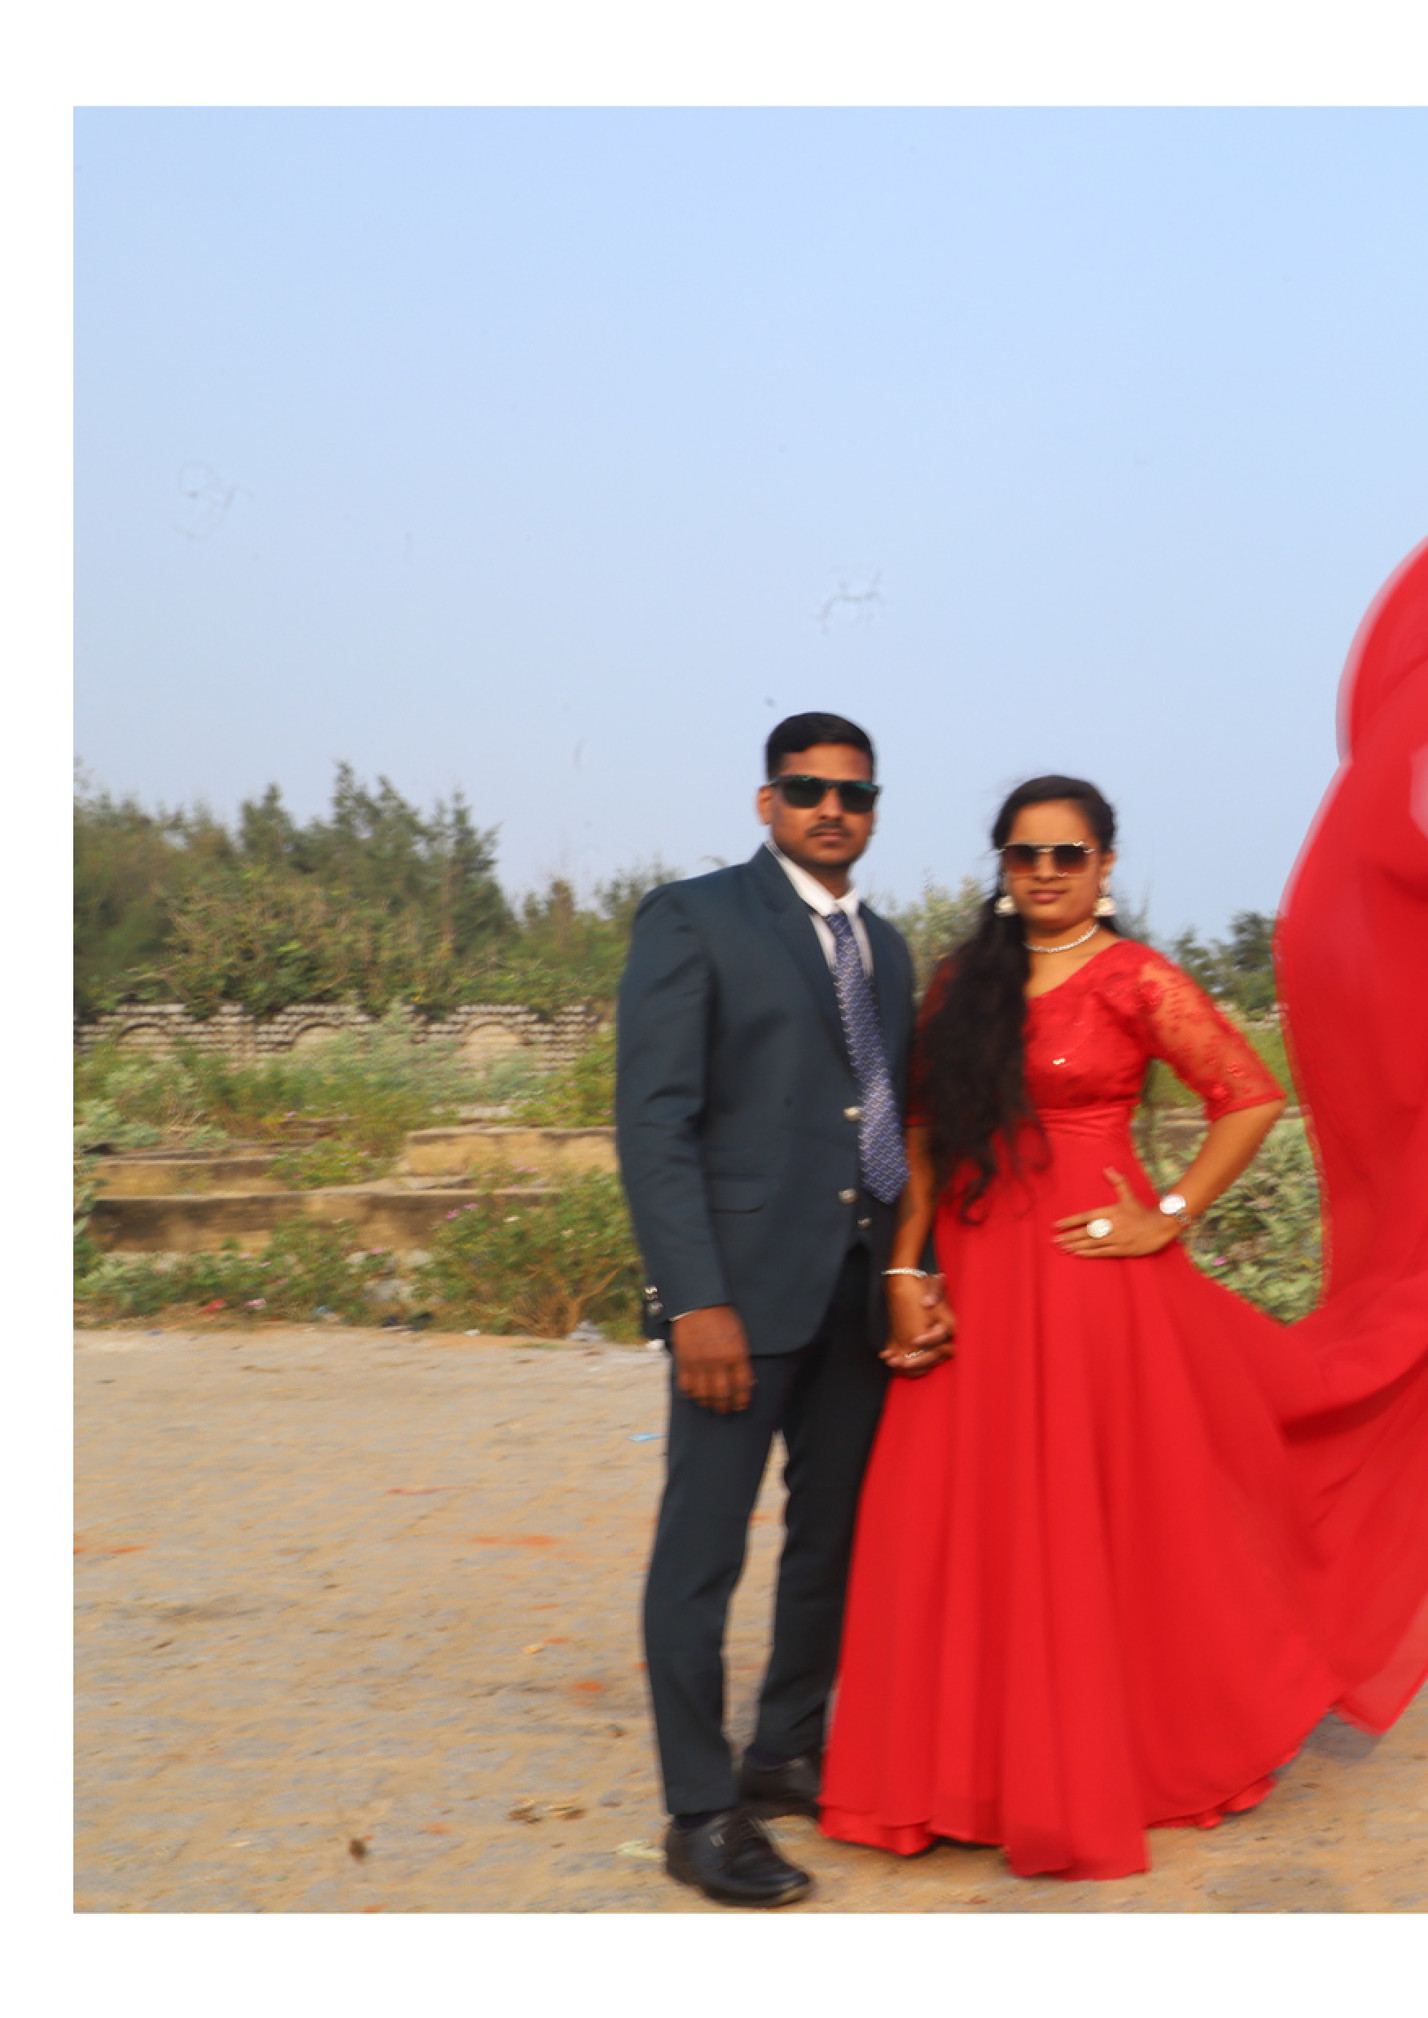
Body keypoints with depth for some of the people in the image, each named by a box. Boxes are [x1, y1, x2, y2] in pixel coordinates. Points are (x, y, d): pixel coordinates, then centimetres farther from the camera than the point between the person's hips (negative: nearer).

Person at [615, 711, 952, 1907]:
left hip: (866, 1292, 7)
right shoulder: (693, 919, -4)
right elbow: (653, 1121, -10)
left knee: (835, 1537, 14)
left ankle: (789, 1755, 30)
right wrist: (697, 1301, -17)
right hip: (746, 1284, -7)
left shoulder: (885, 947, 17)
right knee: (703, 1552, -1)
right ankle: (701, 1815, 9)